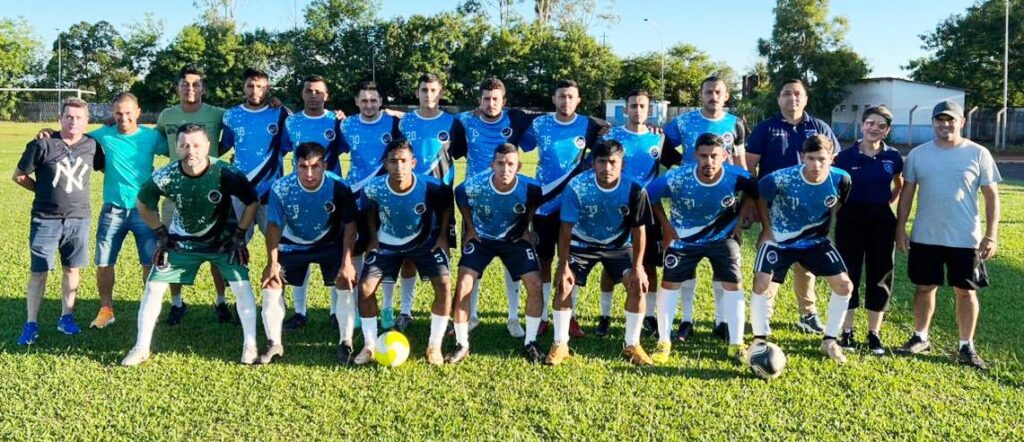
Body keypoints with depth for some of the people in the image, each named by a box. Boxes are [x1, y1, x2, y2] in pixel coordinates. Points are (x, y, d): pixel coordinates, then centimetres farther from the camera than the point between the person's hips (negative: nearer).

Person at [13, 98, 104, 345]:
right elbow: (18, 176, 0)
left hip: (79, 219, 3)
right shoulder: (43, 144, -9)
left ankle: (66, 318, 23)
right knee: (39, 271, 3)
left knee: (72, 269, 10)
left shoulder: (91, 145, 1)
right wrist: (44, 191, 4)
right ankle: (31, 324, 12)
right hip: (46, 220, -3)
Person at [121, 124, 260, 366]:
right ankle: (141, 348, 14)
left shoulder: (226, 174, -27)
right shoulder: (165, 176, -21)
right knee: (153, 287, -1)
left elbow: (252, 202, -11)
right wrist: (161, 233, -1)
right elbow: (143, 203, 0)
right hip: (182, 242, 2)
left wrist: (239, 234, -10)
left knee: (242, 287, -13)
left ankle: (250, 346, 1)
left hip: (224, 240, -2)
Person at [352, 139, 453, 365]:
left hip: (425, 242, -1)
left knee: (444, 285, -18)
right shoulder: (374, 188, -25)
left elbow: (447, 203, -5)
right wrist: (373, 236, -2)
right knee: (365, 287, -10)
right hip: (387, 243, 1)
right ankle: (370, 346, 8)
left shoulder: (430, 186, -28)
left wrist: (442, 234, -8)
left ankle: (434, 346, -1)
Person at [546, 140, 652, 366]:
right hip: (582, 243, 0)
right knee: (564, 285, -14)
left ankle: (632, 345, 3)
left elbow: (638, 230, -13)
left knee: (638, 285, -14)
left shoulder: (634, 190, -24)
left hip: (618, 245, 1)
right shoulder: (577, 186, -27)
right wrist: (563, 266, -24)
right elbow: (566, 228, -21)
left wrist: (637, 267, -17)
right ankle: (560, 344, 1)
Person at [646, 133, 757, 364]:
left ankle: (736, 344, 5)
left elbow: (753, 193, 1)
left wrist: (738, 221, -3)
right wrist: (666, 227, -7)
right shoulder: (676, 179, -29)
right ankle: (664, 342, 8)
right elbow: (649, 196, -10)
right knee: (669, 284, -5)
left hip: (722, 237, 1)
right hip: (684, 239, 0)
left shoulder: (738, 177, -24)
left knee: (733, 285, -7)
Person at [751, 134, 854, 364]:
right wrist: (767, 228, -5)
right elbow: (760, 197, -8)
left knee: (844, 285, -4)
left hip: (816, 240, 3)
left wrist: (825, 226, 5)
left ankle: (829, 340, 14)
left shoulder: (840, 179, -19)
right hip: (779, 240, -3)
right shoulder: (781, 179, -28)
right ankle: (759, 340, 3)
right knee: (762, 284, -16)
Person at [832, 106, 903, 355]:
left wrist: (887, 201, 7)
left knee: (880, 275, 6)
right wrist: (838, 212, -6)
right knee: (848, 274, 2)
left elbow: (900, 185, 19)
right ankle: (847, 332, 13)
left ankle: (874, 334, 17)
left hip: (882, 220, 2)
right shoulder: (845, 156, -5)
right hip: (850, 219, -2)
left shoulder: (893, 157, 1)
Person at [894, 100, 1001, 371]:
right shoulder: (918, 154, 2)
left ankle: (967, 347, 18)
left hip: (965, 239, -2)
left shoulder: (978, 154, -4)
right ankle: (920, 338, 27)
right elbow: (907, 192, 6)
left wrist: (991, 235, -7)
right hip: (925, 237, 2)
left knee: (966, 292, 7)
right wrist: (900, 228, 1)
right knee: (924, 287, 12)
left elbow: (991, 195, -2)